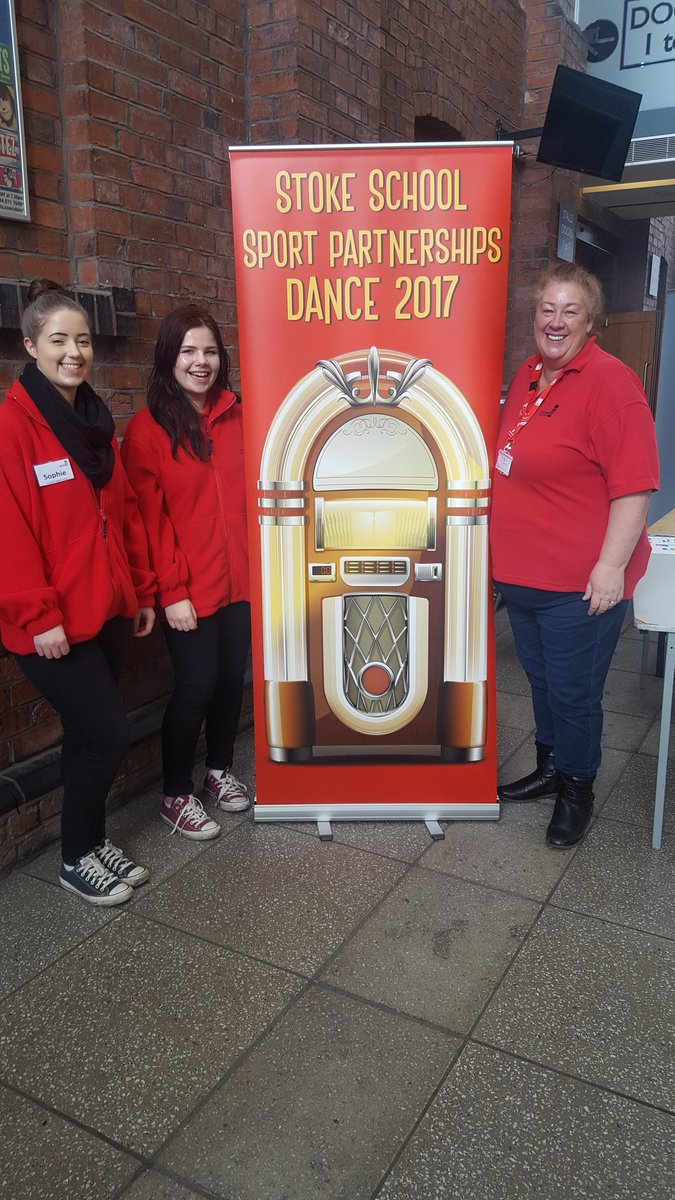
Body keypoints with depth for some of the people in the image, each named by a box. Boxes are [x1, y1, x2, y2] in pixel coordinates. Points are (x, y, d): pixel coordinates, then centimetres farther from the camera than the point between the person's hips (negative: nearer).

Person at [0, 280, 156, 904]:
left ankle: (93, 839, 32)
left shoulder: (98, 421, 12)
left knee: (91, 733, 15)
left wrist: (143, 590, 14)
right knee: (108, 732, -4)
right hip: (51, 624, -7)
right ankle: (77, 858, 17)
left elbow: (127, 512, 15)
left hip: (106, 611, 7)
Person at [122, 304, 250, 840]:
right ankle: (176, 795, 21)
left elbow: (253, 492, 11)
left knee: (232, 677, 13)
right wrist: (172, 591, -12)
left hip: (239, 578, 5)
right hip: (188, 589, -4)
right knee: (196, 686, 0)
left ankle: (220, 769, 36)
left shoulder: (235, 416, 7)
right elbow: (151, 519, -9)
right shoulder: (148, 429, -7)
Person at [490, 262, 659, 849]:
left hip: (579, 585, -8)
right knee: (542, 680, 22)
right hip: (521, 574, 8)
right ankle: (549, 769, 43)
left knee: (573, 692, 7)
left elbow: (635, 486, -20)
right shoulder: (527, 375, 9)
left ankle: (576, 791, 30)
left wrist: (611, 565, -22)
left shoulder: (610, 383, -16)